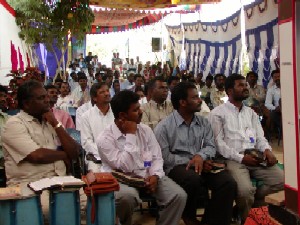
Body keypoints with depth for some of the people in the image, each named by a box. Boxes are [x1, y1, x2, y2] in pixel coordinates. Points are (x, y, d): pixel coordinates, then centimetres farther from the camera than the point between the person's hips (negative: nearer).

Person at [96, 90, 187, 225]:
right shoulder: (105, 139, -13)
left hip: (148, 176, 4)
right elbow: (126, 167, -22)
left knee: (179, 195, -18)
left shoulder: (145, 130, 4)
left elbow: (157, 157, 6)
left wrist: (155, 175, -15)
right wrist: (131, 135, -20)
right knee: (127, 196, -39)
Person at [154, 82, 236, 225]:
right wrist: (190, 161, -13)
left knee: (228, 183, -22)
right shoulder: (164, 127, -4)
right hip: (177, 167, -4)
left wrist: (200, 156, -17)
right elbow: (165, 157, -8)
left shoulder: (204, 123, 13)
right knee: (194, 180, -37)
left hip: (202, 164, 5)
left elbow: (211, 146, 6)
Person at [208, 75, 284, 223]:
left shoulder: (251, 112, 22)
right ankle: (246, 218, 2)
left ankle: (253, 198, 10)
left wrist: (267, 150, -6)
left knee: (282, 180, -14)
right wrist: (241, 158, -16)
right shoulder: (218, 113, 2)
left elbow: (260, 137, 18)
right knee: (245, 190, -31)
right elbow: (218, 143, -6)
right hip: (232, 159, -6)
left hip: (255, 157, 6)